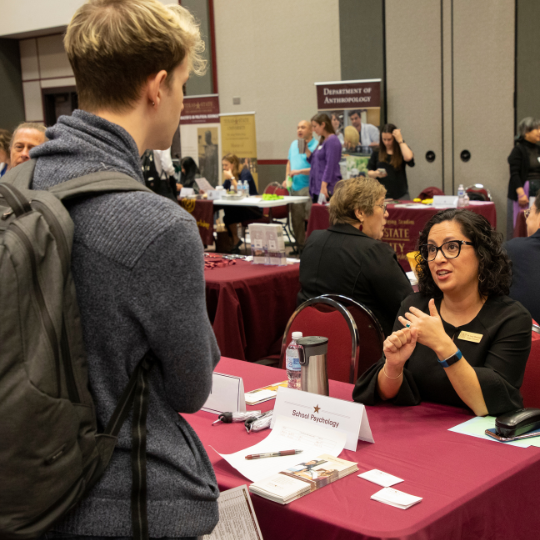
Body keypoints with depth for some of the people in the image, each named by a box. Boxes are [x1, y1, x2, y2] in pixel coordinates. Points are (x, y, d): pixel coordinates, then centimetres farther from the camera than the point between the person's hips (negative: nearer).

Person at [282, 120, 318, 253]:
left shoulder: (316, 146, -9)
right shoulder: (294, 144, 16)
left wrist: (299, 171, -18)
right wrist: (287, 178, 12)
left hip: (308, 188, -7)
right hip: (294, 187, 7)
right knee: (296, 220, 10)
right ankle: (300, 246, 20)